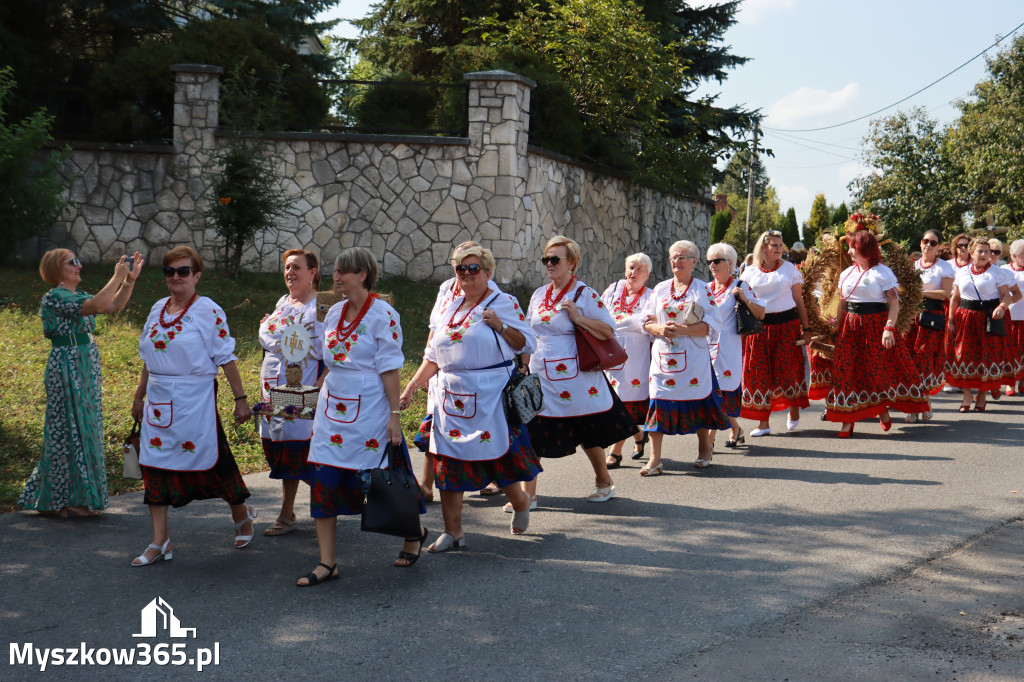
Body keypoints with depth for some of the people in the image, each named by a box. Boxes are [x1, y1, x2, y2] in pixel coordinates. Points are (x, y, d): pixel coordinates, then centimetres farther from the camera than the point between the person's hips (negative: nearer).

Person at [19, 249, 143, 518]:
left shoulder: (78, 296, 14)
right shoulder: (54, 298, -14)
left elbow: (114, 305, 12)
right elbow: (96, 306, -27)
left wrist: (130, 279, 1)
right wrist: (117, 277, -22)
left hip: (87, 369, 9)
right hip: (67, 369, -9)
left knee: (85, 431, 12)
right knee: (72, 430, -3)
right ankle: (71, 500, 6)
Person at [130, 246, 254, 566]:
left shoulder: (209, 311, -8)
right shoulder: (158, 309, 10)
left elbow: (226, 358, -8)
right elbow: (148, 358, 18)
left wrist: (240, 398, -9)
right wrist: (139, 396, 19)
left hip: (195, 399, -6)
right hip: (159, 399, 6)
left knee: (209, 460, 2)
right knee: (155, 463, 2)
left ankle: (242, 515, 29)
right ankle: (160, 541, 8)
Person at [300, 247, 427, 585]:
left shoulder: (382, 315, -11)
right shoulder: (334, 312, 9)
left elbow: (390, 369, -12)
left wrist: (394, 415, -14)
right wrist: (319, 395, 16)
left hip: (368, 409, -6)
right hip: (332, 406, 6)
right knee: (323, 481, -1)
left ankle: (413, 532, 33)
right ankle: (327, 563, 5)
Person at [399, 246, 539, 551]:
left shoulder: (504, 303, -1)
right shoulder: (451, 306, 14)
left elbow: (527, 344, -4)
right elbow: (434, 355, 19)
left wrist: (500, 326, -17)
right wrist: (412, 385, 12)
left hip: (490, 396, -5)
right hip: (451, 396, 5)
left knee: (497, 457, 1)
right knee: (448, 460, 2)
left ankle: (520, 503, 32)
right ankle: (453, 531, 10)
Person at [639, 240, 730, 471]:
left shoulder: (702, 289, 1)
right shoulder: (660, 289, 12)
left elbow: (710, 326, -7)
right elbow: (647, 321, 11)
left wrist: (682, 329, -19)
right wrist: (659, 329, -11)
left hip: (693, 357, -3)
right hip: (663, 355, 3)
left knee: (697, 401, 5)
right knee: (659, 402, -4)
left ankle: (704, 448, 27)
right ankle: (654, 459, -3)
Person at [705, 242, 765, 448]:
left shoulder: (740, 286, 0)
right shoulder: (705, 288, 16)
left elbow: (761, 314, -2)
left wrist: (745, 299, -16)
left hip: (728, 346, -6)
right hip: (706, 344, 6)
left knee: (719, 389, -9)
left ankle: (710, 438, -6)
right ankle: (735, 429, 21)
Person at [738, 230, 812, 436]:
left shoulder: (789, 269, 6)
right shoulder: (750, 273, 8)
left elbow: (799, 301, 6)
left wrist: (806, 329, 2)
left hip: (786, 325, -1)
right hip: (758, 327, 1)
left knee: (787, 370, -1)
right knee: (759, 373, -1)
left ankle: (794, 410, 25)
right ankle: (763, 422, 5)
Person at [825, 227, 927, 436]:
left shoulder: (882, 272, -5)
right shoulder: (847, 273, 12)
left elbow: (894, 302, -9)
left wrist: (889, 328, -19)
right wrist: (837, 326, 6)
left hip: (875, 324, -4)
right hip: (850, 327, 5)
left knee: (879, 368, 0)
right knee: (845, 369, -2)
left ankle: (882, 409, 23)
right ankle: (847, 419, 2)